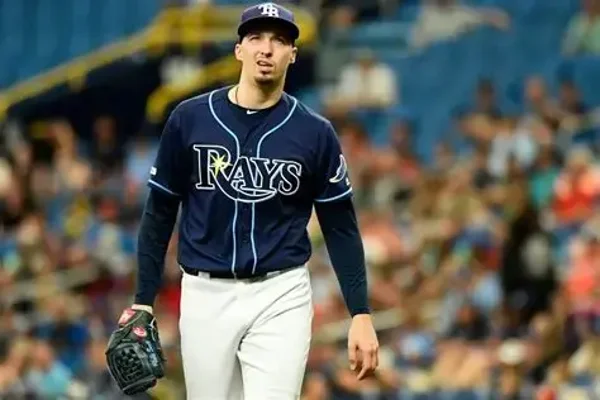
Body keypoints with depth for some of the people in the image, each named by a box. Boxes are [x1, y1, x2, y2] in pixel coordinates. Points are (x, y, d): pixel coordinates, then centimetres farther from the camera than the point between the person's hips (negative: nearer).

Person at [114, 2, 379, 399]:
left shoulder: (314, 132, -1)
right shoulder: (190, 119, -1)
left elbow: (341, 227, 3)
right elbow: (160, 213, 6)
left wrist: (361, 314, -5)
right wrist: (143, 302, 2)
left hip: (280, 296, -1)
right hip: (206, 296, 1)